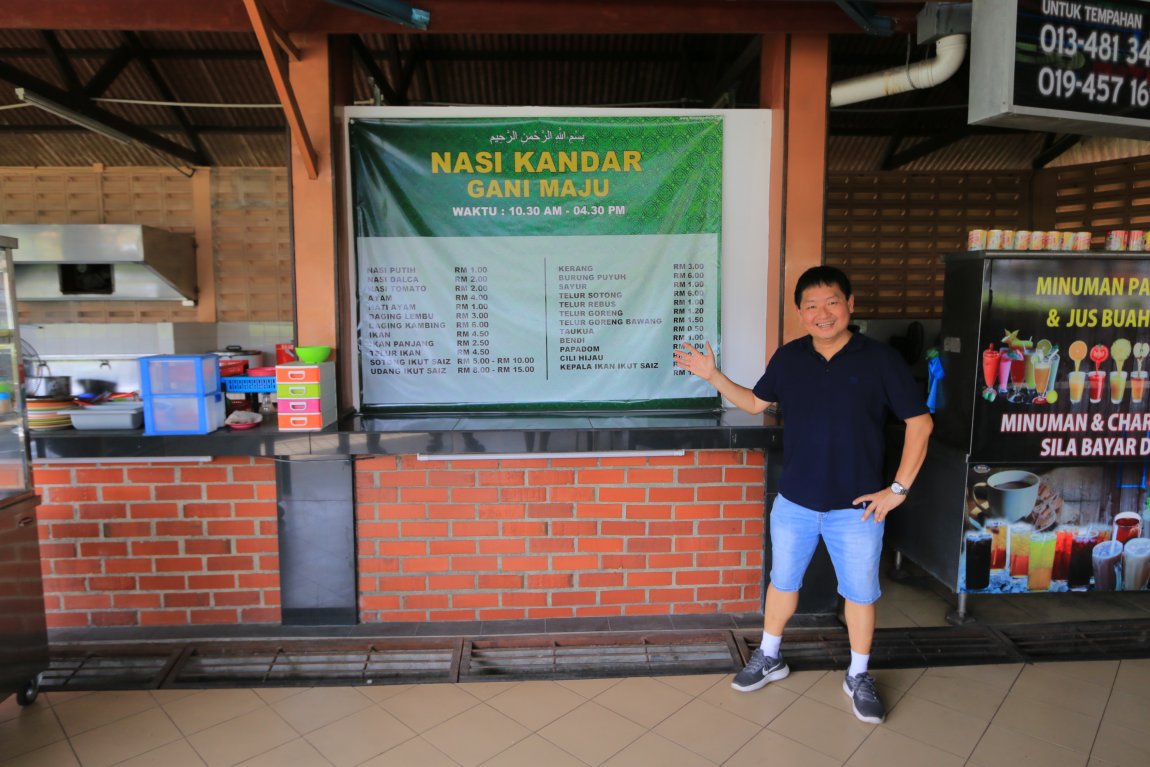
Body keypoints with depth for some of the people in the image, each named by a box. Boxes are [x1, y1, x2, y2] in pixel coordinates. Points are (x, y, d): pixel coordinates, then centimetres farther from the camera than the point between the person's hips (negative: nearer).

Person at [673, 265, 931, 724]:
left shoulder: (880, 359, -11)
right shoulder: (788, 358, -1)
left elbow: (920, 423, -6)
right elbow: (755, 402, 13)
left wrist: (898, 489, -9)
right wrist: (713, 376, 2)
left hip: (856, 507, -2)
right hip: (794, 501, 3)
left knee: (860, 591, 13)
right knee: (783, 580, 17)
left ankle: (858, 677, 35)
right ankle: (769, 657, 38)